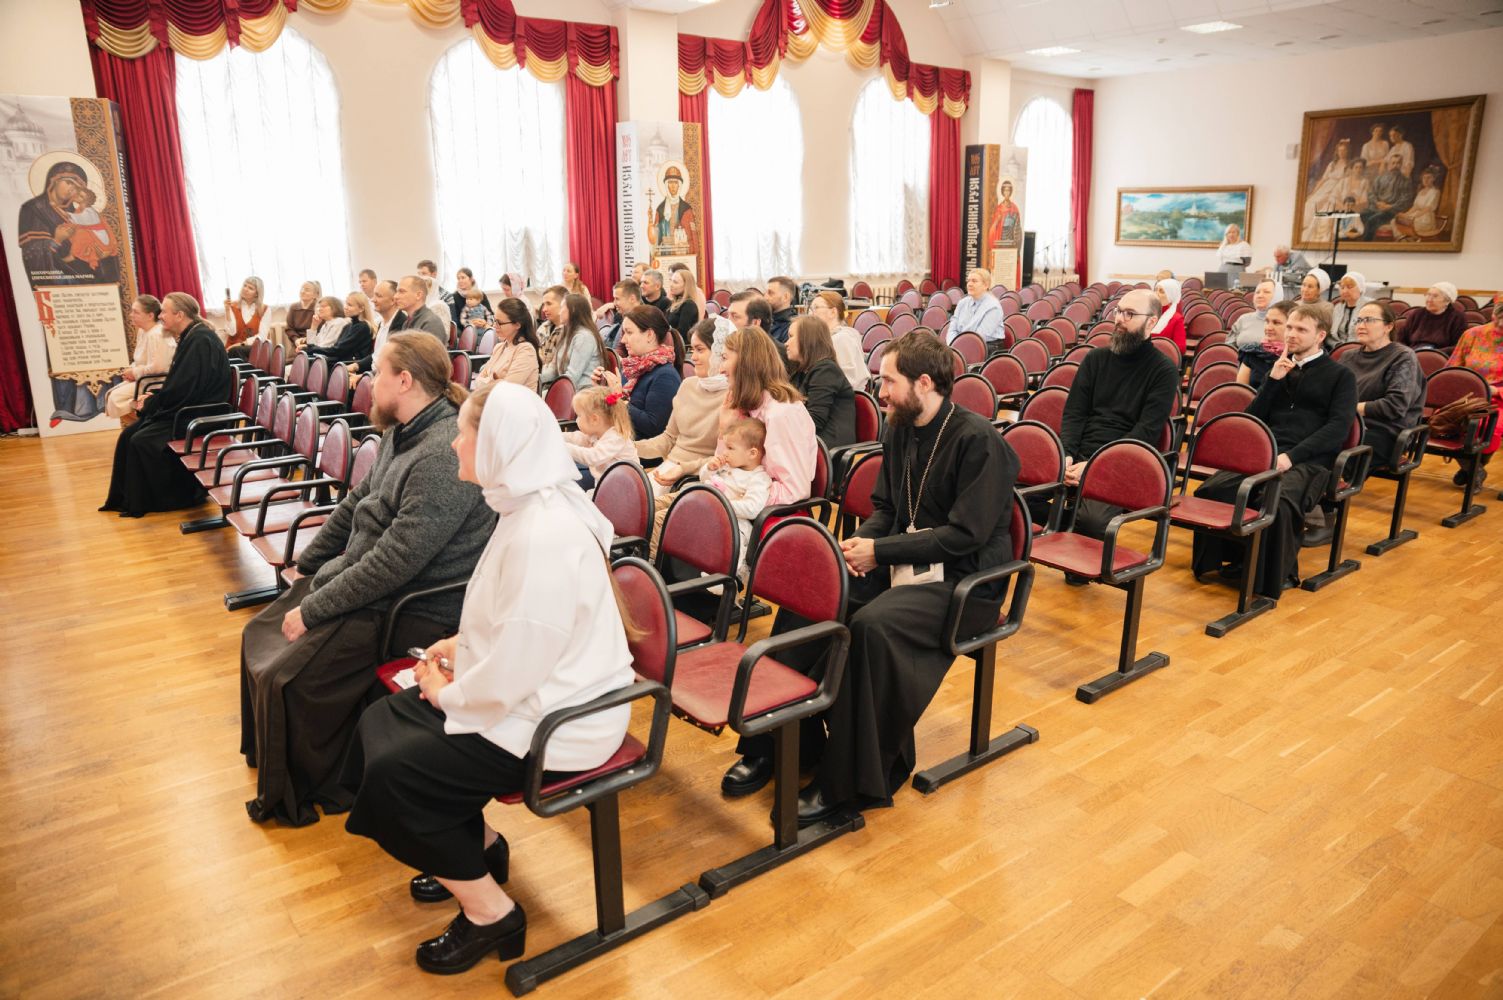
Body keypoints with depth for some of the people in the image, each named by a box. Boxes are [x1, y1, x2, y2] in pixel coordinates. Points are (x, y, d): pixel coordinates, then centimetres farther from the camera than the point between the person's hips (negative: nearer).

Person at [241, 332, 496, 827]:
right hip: (363, 576, 10)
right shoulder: (402, 433, 5)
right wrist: (304, 567, 16)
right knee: (259, 635, 14)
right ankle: (269, 756, 35)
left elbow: (394, 562, -28)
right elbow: (355, 504, 17)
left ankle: (299, 795, 11)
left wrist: (313, 610, -19)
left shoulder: (443, 457, -28)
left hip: (413, 609, -10)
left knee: (287, 676, -16)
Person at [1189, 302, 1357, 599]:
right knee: (1213, 489, -28)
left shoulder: (1340, 375, 11)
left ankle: (1276, 576, -17)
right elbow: (1252, 419, 18)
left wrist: (1291, 456, -15)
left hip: (1308, 461, -4)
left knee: (1277, 501, -37)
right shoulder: (1280, 368, 24)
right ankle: (1223, 561, -13)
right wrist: (1273, 380, 4)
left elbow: (1338, 427, -2)